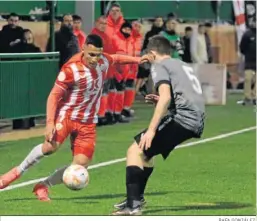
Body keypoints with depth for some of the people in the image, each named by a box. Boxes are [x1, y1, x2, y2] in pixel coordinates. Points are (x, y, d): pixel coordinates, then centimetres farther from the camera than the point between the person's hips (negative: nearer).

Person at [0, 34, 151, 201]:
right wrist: (50, 122, -27)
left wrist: (137, 60, 26)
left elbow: (115, 58, 23)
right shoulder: (71, 69, -21)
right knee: (51, 146, -32)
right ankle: (18, 172, -11)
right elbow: (54, 95, -18)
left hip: (88, 122, 6)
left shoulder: (103, 61, -3)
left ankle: (43, 186, 6)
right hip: (67, 114, -6)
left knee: (80, 165, -8)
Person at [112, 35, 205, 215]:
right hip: (197, 123, 9)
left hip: (182, 118, -8)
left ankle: (133, 205, -18)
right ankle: (136, 198, 35)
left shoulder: (159, 66, 2)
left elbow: (166, 96, -15)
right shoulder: (183, 65, 28)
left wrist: (151, 130, -18)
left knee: (135, 150, -6)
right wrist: (161, 103, 34)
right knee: (145, 150, 26)